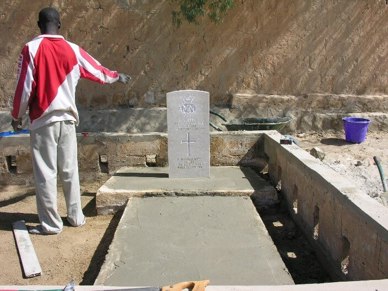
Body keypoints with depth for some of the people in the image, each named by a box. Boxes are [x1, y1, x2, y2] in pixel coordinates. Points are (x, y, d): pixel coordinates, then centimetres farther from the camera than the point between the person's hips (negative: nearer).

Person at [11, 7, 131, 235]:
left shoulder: (31, 49, -6)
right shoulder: (73, 50, 4)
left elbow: (25, 87, -7)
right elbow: (97, 71, 17)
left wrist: (17, 115, 6)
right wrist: (118, 77, 36)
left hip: (43, 120, -3)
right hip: (67, 118, 4)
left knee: (45, 172, 3)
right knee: (70, 170, 12)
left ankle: (51, 224, 9)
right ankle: (76, 217, 22)